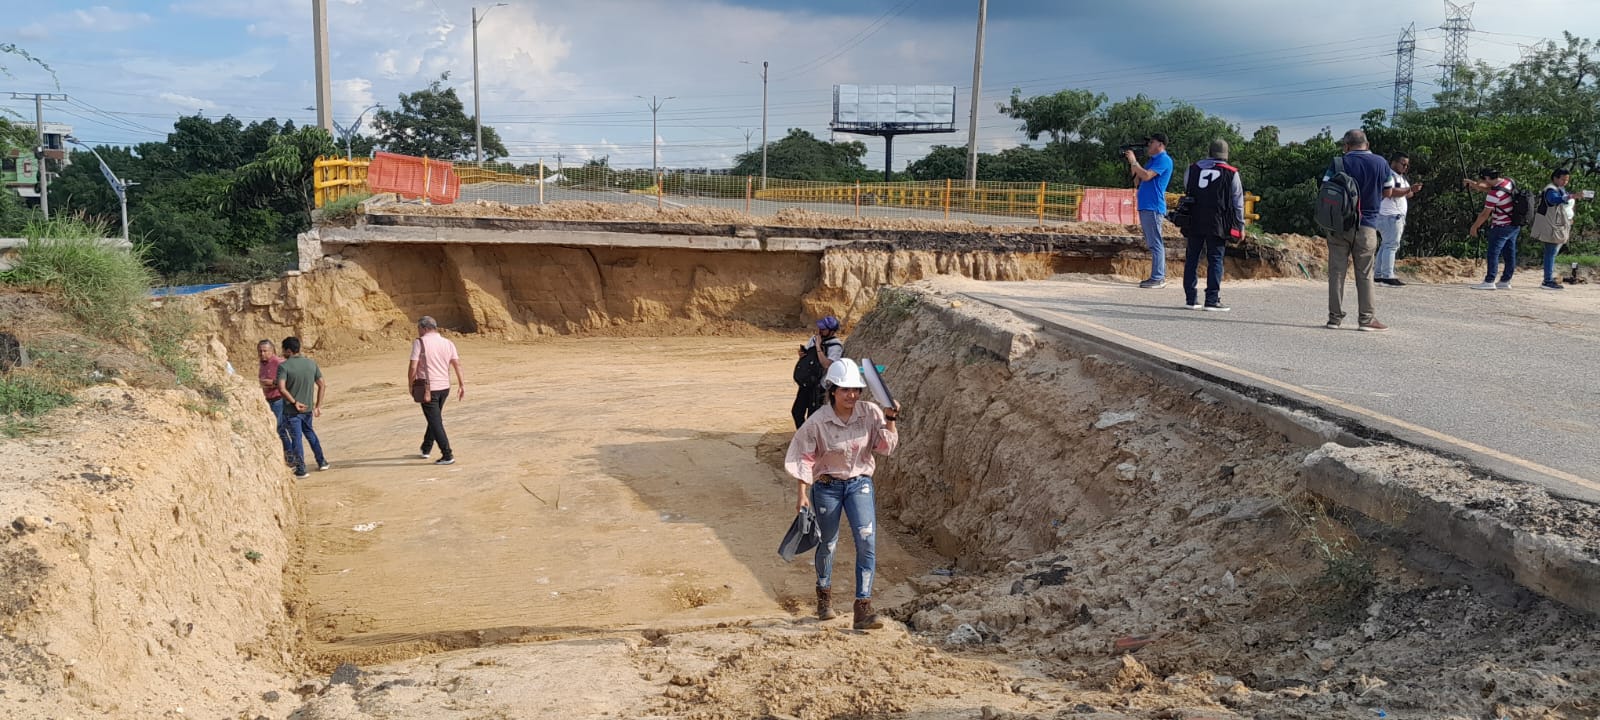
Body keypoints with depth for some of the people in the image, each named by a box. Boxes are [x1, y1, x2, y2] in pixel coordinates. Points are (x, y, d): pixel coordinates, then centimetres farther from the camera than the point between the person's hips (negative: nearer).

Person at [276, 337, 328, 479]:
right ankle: (321, 462, 28)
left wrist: (294, 402, -18)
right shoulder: (311, 363, 1)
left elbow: (281, 388, -27)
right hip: (308, 407, 5)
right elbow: (322, 385, 2)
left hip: (291, 409, -5)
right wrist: (318, 406, 6)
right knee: (309, 432, 24)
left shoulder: (284, 366, -14)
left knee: (296, 438, 3)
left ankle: (301, 469, 7)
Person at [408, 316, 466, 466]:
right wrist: (462, 385, 2)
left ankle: (447, 455, -8)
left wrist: (410, 386, -1)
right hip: (444, 387, 6)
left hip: (427, 388, -6)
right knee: (435, 418, 23)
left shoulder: (419, 342, -9)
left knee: (435, 422, -3)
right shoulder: (448, 343, 6)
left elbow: (413, 367, -14)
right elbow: (457, 364, 1)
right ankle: (426, 449, 37)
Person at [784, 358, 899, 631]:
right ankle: (824, 593, 42)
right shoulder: (817, 422, -15)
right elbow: (804, 459, -8)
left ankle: (863, 608, -9)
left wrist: (890, 420, -20)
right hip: (827, 487, -1)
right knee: (828, 544, 14)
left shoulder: (870, 413, -9)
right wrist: (802, 495, -8)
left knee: (867, 541, -13)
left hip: (860, 484, 1)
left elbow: (887, 447, -5)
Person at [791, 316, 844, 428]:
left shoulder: (836, 346, -15)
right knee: (796, 411, 15)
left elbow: (827, 364, -28)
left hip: (817, 386, -8)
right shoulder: (814, 338, 8)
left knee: (812, 416, -3)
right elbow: (804, 350, 24)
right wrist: (801, 352, 0)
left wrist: (818, 346, -23)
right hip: (805, 383, 8)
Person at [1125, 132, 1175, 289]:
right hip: (1146, 206, 10)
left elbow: (1146, 176, -20)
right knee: (1153, 243, 12)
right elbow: (1137, 177, 20)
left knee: (1155, 243, -10)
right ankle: (1159, 276, 16)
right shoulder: (1153, 160, 21)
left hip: (1153, 207, -10)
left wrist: (1133, 161, -11)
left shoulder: (1164, 160, -8)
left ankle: (1158, 278, -10)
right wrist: (1131, 164, 8)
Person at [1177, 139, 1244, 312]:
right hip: (1217, 224, -3)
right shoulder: (1231, 174, 3)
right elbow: (1238, 202, 5)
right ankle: (1212, 300, -3)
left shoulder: (1193, 169, 10)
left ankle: (1191, 298, 9)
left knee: (1192, 259, 9)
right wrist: (1240, 225, 11)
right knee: (1215, 260, 0)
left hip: (1193, 223, 3)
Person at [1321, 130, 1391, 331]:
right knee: (1364, 274, 6)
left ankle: (1335, 318, 5)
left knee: (1336, 271, 4)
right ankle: (1366, 318, 5)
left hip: (1338, 225, -1)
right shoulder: (1380, 163, 3)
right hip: (1366, 226, 1)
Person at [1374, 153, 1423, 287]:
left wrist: (1412, 191, 0)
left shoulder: (1401, 177, 22)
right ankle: (1388, 276, -15)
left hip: (1398, 216, 11)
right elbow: (1389, 193, -23)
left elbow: (1406, 195, 21)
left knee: (1386, 245, 11)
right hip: (1390, 215, -11)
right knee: (1391, 245, -13)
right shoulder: (1388, 175, -10)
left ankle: (1378, 274, 14)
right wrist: (1409, 189, -18)